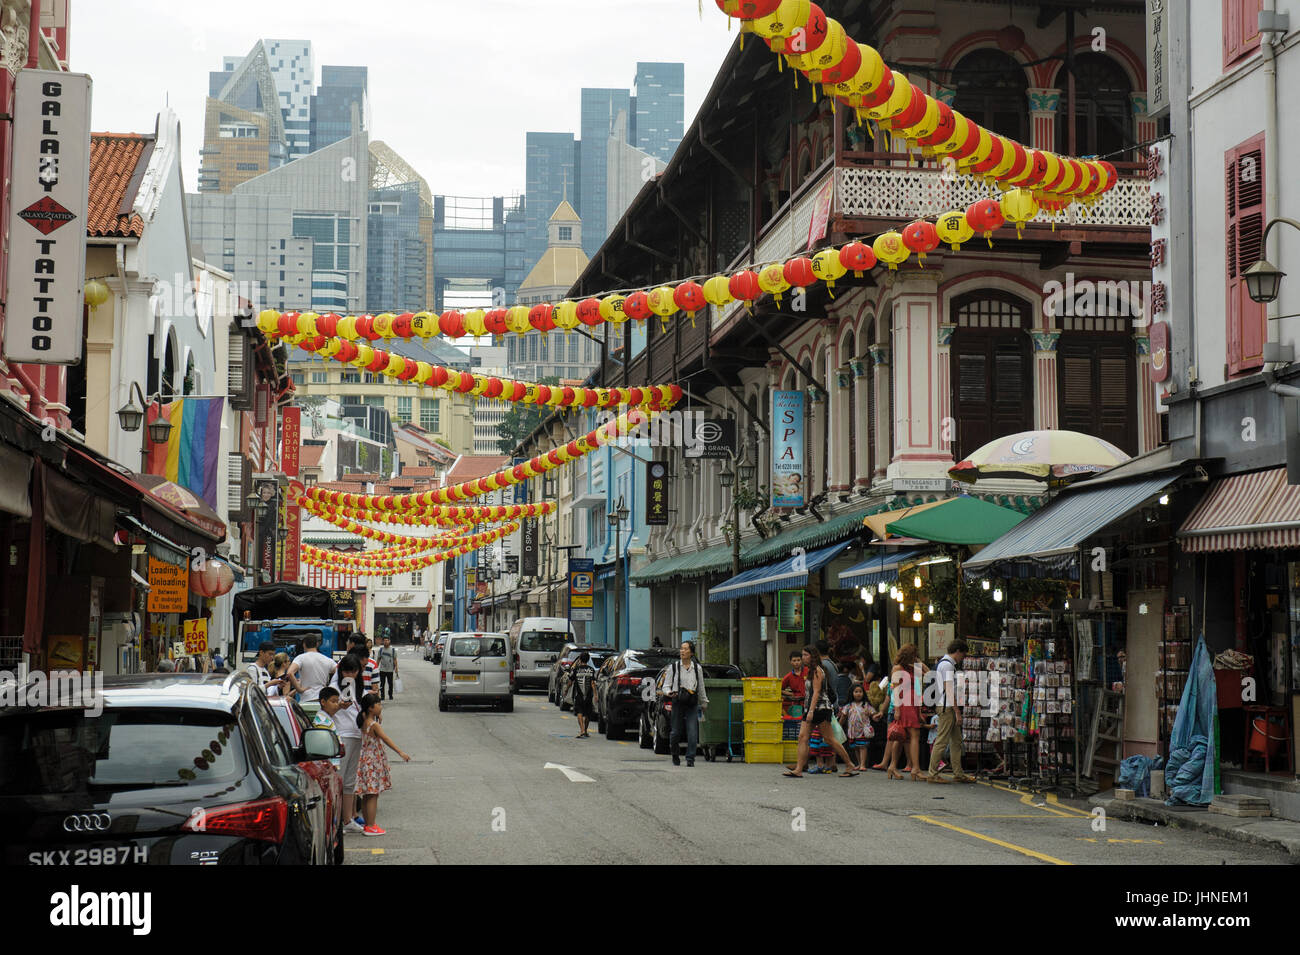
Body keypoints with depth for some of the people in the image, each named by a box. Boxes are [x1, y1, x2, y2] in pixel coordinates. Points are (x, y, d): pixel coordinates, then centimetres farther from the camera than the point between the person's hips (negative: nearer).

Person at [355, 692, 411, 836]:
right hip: (374, 762, -9)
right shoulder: (374, 725, -18)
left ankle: (367, 825, 20)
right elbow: (386, 739, -27)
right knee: (373, 796, -6)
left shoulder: (365, 723, 7)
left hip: (366, 762, 9)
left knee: (367, 796, 13)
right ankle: (370, 827, -5)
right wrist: (401, 753, -32)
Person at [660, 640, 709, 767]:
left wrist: (704, 702, 22)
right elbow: (666, 686, 5)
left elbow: (701, 687, 18)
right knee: (676, 732, 2)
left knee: (692, 733, -11)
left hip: (692, 705, 1)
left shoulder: (698, 668, 9)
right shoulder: (673, 667, 4)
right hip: (678, 703, -1)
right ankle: (675, 756, 27)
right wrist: (669, 693, -16)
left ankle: (690, 759, -5)